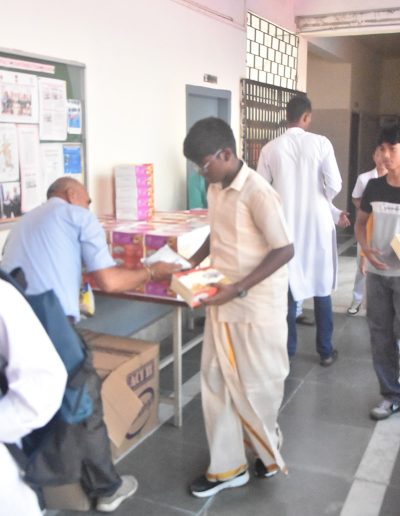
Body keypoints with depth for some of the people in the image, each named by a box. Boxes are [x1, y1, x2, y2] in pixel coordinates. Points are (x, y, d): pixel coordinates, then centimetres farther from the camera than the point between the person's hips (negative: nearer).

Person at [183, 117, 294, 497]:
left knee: (256, 387, 9)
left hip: (256, 307, -8)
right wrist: (192, 264, 5)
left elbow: (284, 250, -21)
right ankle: (227, 467, 26)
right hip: (222, 304, 8)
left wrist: (239, 288, -25)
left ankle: (268, 453, 36)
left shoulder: (257, 193, -21)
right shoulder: (215, 190, 4)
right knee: (215, 383, 11)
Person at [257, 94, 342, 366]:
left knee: (287, 288, 9)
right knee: (322, 287, 10)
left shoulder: (270, 148, -4)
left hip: (286, 224, 1)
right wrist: (321, 200, 10)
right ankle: (326, 351, 19)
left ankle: (288, 349, 17)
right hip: (317, 223, -1)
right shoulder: (320, 143, -8)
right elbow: (335, 185, -11)